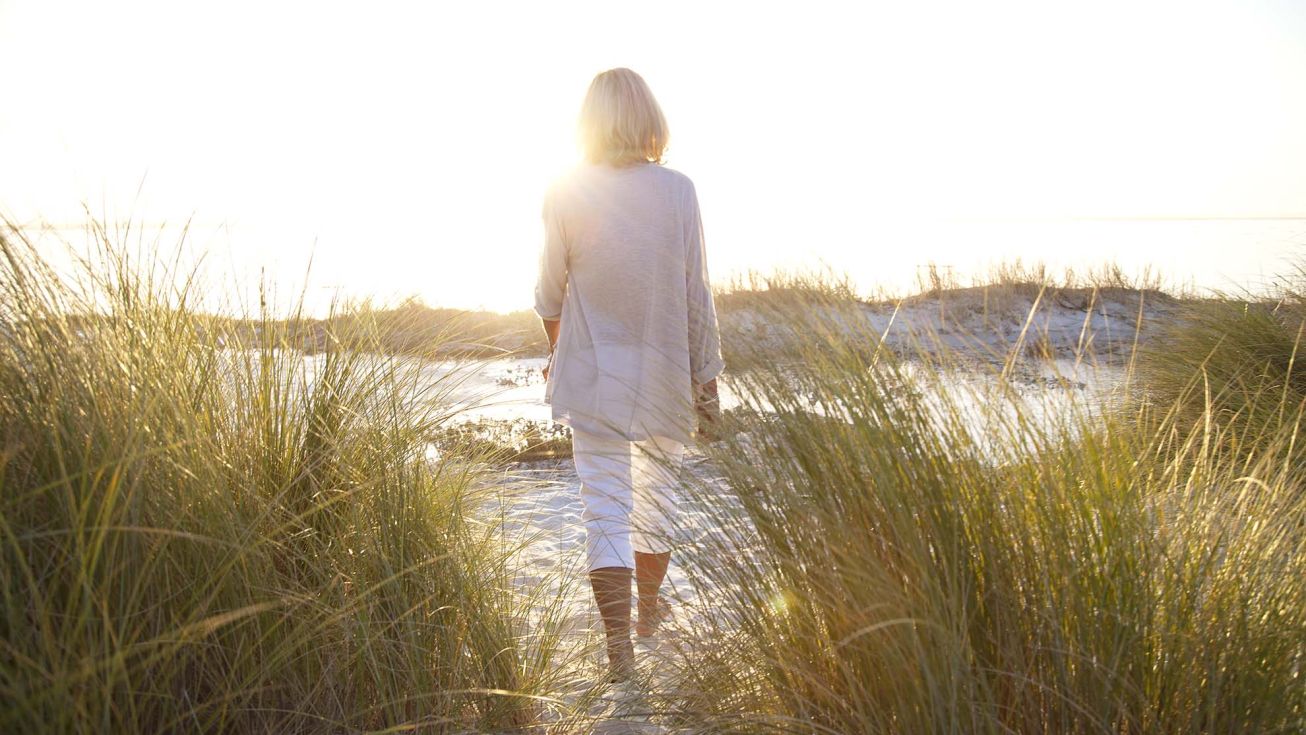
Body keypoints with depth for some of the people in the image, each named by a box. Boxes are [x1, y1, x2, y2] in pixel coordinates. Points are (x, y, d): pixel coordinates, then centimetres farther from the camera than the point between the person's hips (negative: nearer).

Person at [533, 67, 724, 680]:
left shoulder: (564, 194, -7)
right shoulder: (677, 191, -8)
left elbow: (550, 293, 2)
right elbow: (696, 295, -5)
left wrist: (557, 353, 20)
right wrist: (706, 374, 5)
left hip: (593, 372, -1)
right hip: (664, 373, 1)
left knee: (605, 507, 3)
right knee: (655, 494, 20)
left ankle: (619, 643, -2)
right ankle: (649, 609, 40)